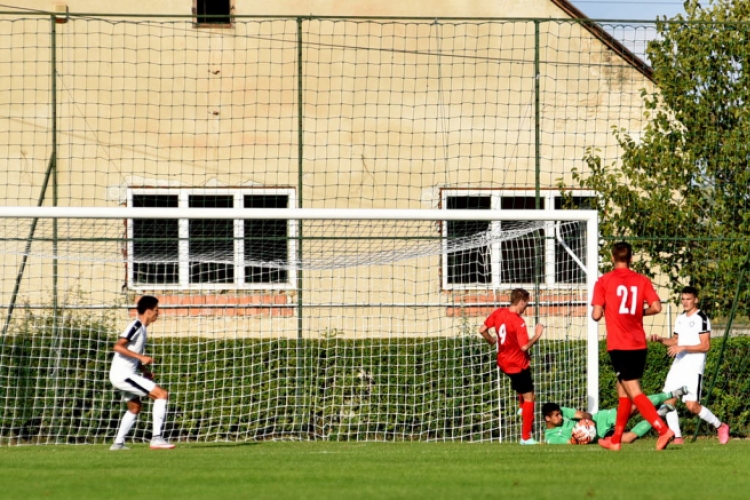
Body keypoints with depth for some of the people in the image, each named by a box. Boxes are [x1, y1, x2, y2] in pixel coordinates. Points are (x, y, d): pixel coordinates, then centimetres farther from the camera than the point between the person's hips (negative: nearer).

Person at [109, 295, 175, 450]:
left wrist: (145, 370, 10)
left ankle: (118, 443, 29)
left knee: (135, 407, 27)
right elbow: (118, 346, -25)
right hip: (123, 374, -10)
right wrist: (141, 357, -27)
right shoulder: (136, 326, -14)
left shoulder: (141, 328, 15)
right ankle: (156, 438, -17)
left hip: (125, 375, 10)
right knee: (162, 394, -13)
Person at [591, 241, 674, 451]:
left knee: (633, 392, -8)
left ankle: (663, 429, -25)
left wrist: (598, 310, 16)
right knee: (623, 390, 17)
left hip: (619, 345, -5)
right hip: (639, 345, 5)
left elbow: (596, 315, -7)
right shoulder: (642, 280, 5)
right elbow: (656, 307, -5)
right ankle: (615, 439, 23)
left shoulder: (604, 282, -4)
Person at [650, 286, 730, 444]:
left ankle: (720, 427, 7)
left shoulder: (701, 318, -9)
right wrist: (661, 340, 7)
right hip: (678, 366, 8)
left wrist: (683, 348, -21)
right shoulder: (680, 318, 15)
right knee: (668, 401, -4)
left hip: (694, 367, -8)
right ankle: (677, 437, 2)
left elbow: (705, 345, -15)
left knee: (692, 405, -12)